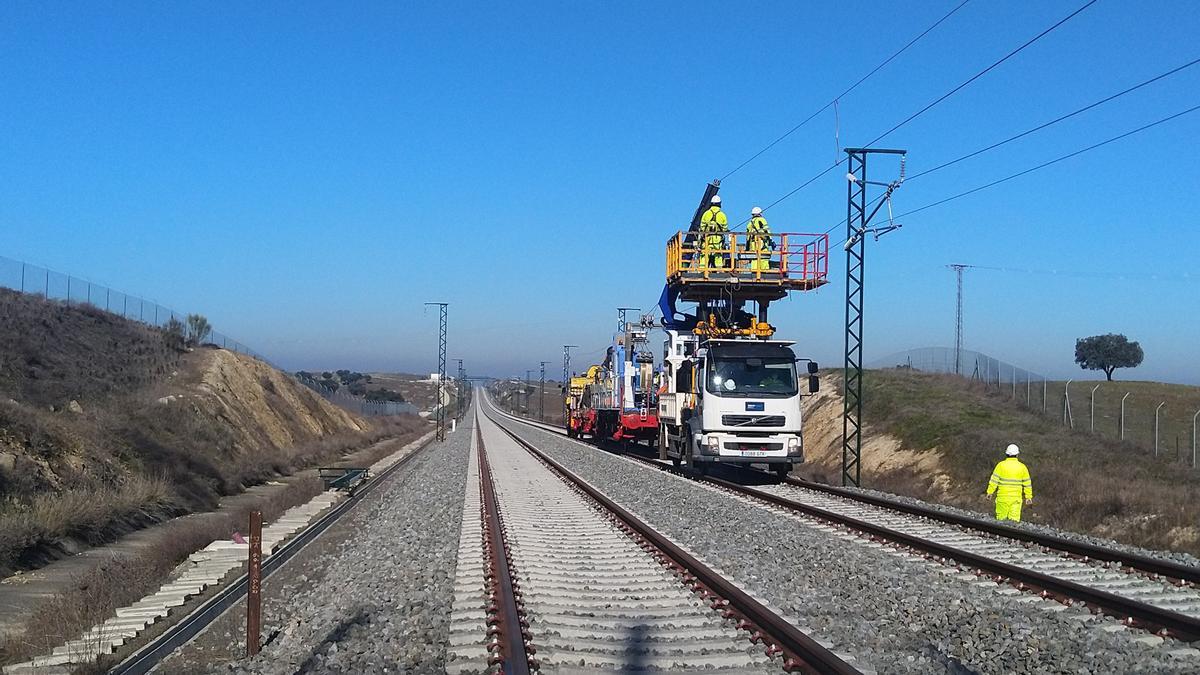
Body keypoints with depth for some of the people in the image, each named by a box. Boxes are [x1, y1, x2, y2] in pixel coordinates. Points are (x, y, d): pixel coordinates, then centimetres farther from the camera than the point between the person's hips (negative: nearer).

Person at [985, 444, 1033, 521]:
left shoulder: (1001, 465, -5)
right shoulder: (1022, 467, 1)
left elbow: (994, 480, -6)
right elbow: (1027, 483, 6)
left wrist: (990, 492, 3)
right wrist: (1028, 497, 16)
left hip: (1003, 497, -1)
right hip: (1016, 497, 1)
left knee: (1001, 518, 8)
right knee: (1014, 520, 1)